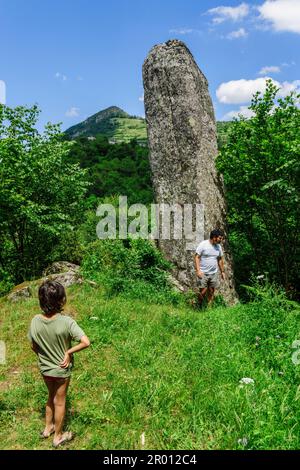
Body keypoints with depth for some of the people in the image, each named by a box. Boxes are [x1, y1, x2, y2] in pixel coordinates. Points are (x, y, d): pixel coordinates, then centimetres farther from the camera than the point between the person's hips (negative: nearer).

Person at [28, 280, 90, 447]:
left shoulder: (35, 321, -16)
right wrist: (69, 352, -20)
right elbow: (86, 342, -35)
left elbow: (34, 346, -2)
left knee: (51, 397, 29)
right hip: (61, 370, -4)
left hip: (45, 369, 4)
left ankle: (48, 428, 49)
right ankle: (58, 436, 39)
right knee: (59, 402, 18)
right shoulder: (66, 322, -30)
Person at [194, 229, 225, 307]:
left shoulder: (218, 246, 7)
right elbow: (196, 257, -12)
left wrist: (222, 271, 16)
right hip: (203, 273, -5)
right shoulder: (203, 244, -11)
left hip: (214, 273, 5)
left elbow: (220, 259, 17)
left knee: (211, 292, 7)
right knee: (203, 291, -6)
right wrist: (198, 270, -19)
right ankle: (199, 307, 16)